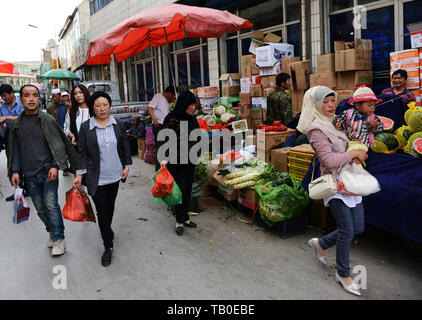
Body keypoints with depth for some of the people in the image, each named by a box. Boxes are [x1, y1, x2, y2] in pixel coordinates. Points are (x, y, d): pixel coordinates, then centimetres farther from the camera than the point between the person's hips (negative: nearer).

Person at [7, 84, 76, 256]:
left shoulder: (47, 120, -3)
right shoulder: (17, 124, 7)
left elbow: (59, 144, -3)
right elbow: (15, 148, 12)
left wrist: (55, 166, -12)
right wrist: (15, 171, 3)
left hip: (48, 172, -4)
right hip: (29, 175, 4)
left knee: (51, 205, -7)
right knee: (40, 208, 11)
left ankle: (58, 239, 4)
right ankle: (52, 232, 30)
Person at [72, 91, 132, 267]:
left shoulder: (118, 125, 1)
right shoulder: (85, 127, -5)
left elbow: (126, 147, 9)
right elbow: (82, 152, -2)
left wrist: (127, 166, 5)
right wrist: (79, 174, -4)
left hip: (115, 174, 3)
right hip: (96, 178, -3)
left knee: (110, 206, 19)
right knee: (102, 211, -2)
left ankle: (107, 231, 44)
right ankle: (108, 247, 8)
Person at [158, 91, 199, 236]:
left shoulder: (192, 118, 8)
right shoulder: (172, 119, -13)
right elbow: (163, 139, -15)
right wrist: (163, 158, -26)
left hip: (190, 161, 6)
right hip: (175, 162, -6)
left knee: (188, 189, 10)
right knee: (180, 189, -6)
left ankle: (184, 217, 24)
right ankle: (180, 221, 9)